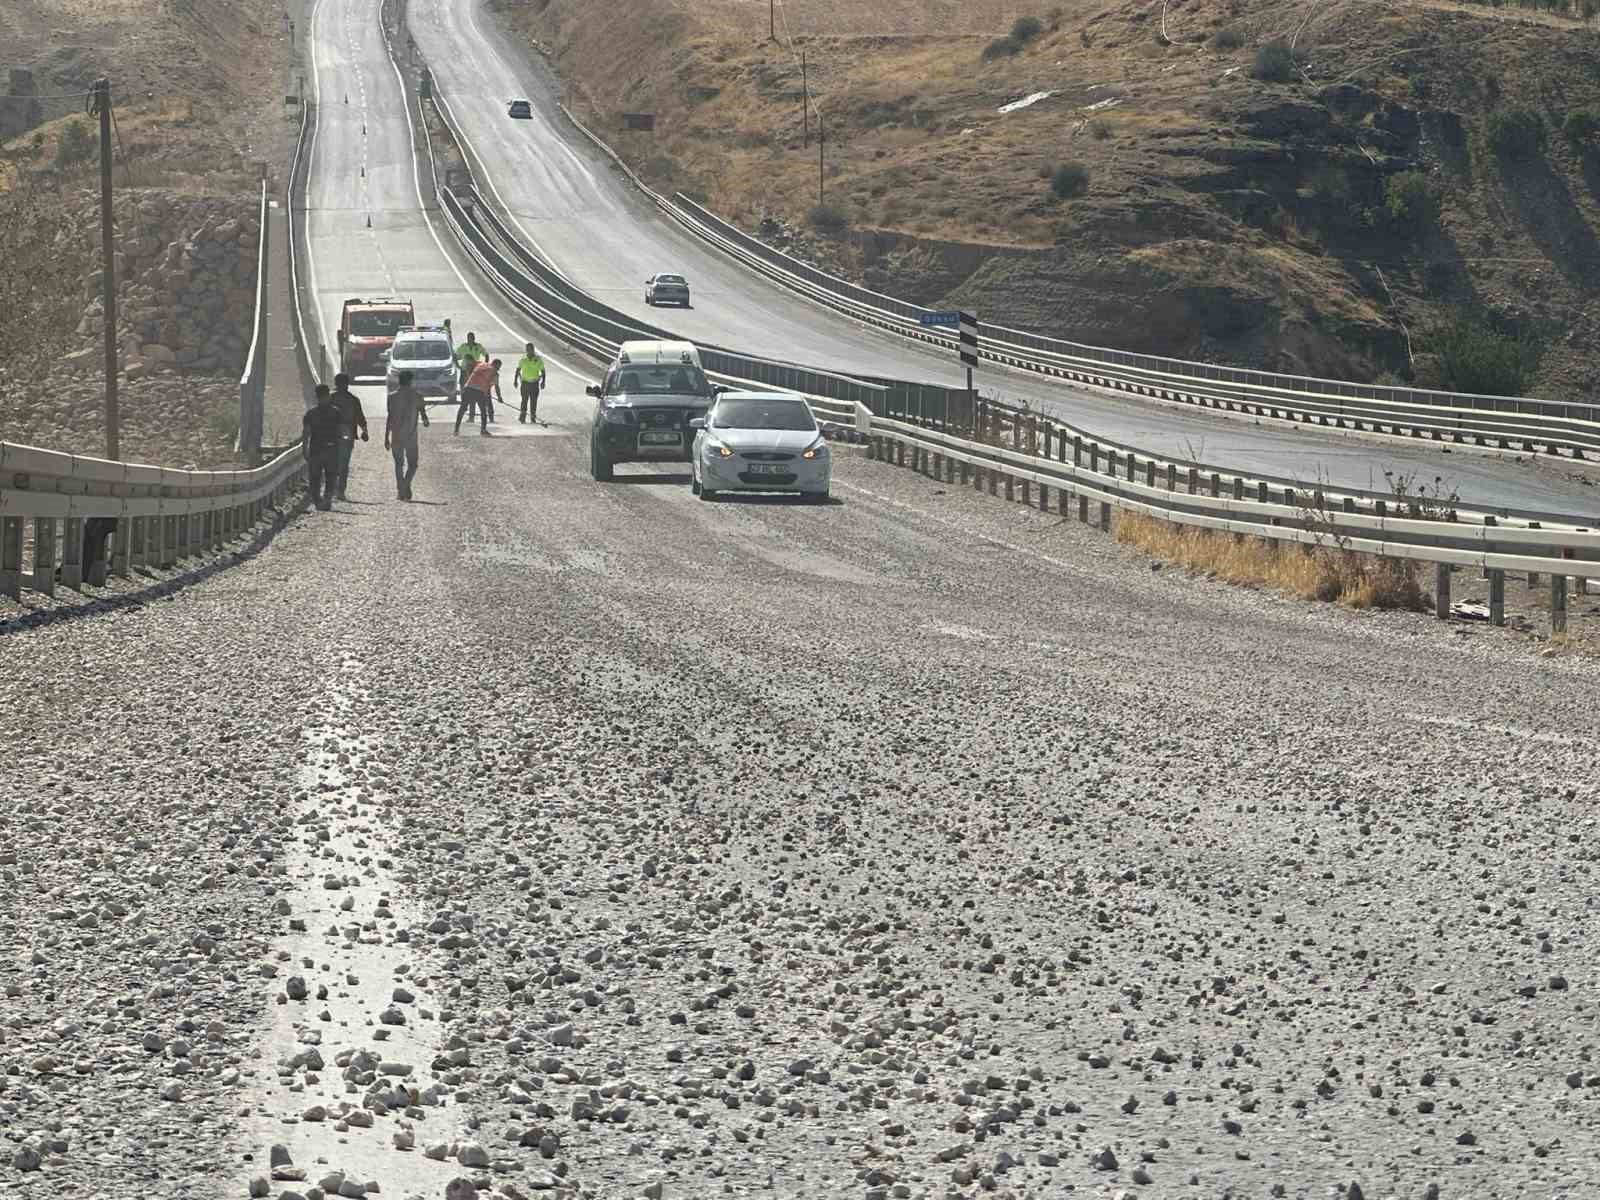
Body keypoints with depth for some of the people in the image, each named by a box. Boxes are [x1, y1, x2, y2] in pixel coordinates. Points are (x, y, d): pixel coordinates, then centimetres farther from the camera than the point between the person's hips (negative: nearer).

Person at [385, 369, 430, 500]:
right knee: (412, 464, 9)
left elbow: (389, 417, -5)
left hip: (396, 435, 0)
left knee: (399, 464, 11)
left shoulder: (392, 396, -3)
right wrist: (425, 421, 32)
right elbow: (422, 412, 6)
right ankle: (406, 483, -15)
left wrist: (386, 438, -2)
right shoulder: (416, 396, -2)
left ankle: (400, 491, 7)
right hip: (411, 435, 0)